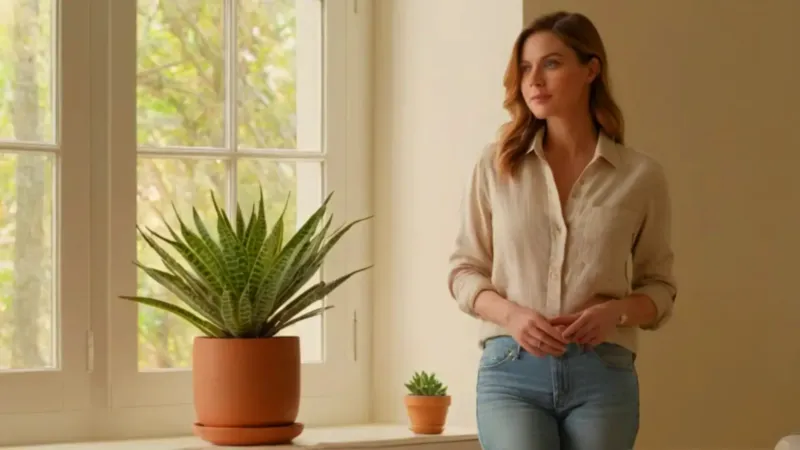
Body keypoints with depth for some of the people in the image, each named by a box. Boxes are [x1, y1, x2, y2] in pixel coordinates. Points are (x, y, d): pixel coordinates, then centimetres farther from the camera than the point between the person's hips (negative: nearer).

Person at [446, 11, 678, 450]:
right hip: (511, 370, 0)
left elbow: (660, 287, 10)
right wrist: (511, 314, -11)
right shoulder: (495, 166, 6)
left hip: (602, 375, 0)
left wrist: (615, 313, -12)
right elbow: (464, 270, 9)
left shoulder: (640, 175, 4)